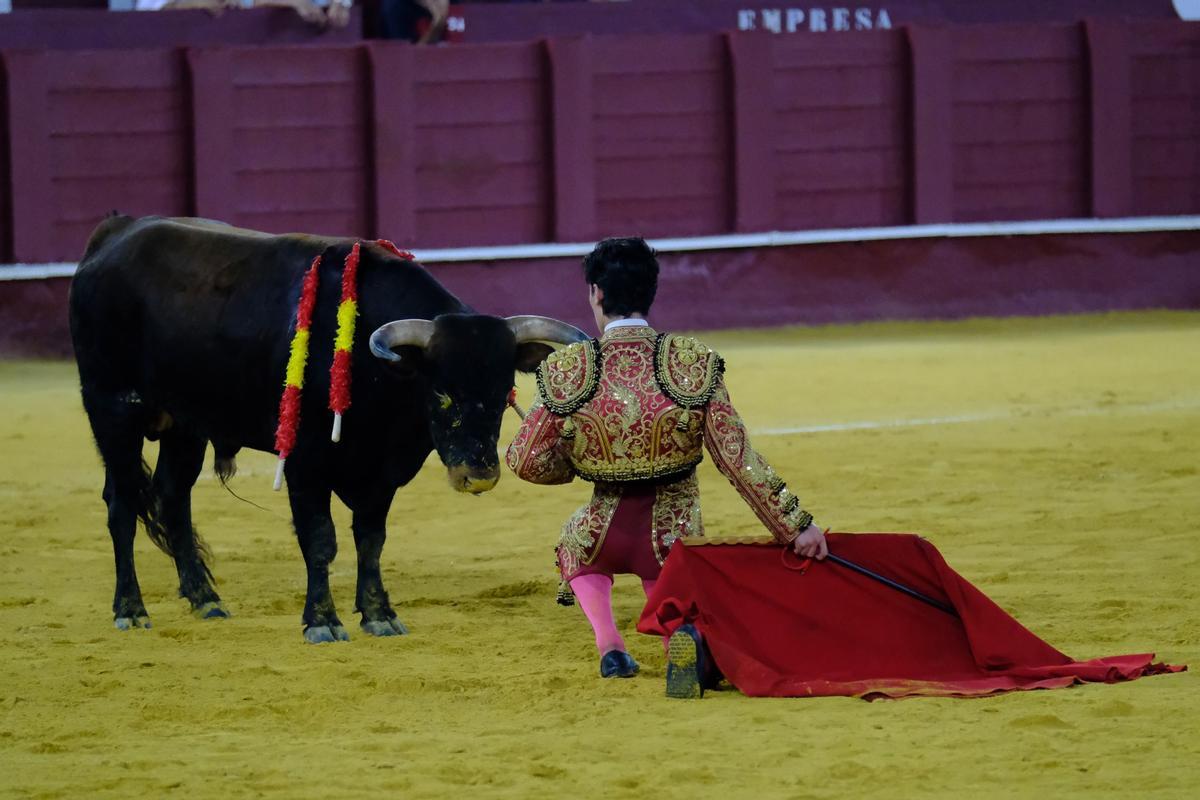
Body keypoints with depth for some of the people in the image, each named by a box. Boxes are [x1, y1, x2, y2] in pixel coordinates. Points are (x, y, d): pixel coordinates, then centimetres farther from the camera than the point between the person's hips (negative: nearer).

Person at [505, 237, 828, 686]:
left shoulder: (566, 371, -11)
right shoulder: (694, 363, -12)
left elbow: (526, 462, -4)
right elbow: (737, 459, -13)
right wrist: (796, 526, -7)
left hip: (604, 540, 1)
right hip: (673, 541, -1)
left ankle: (608, 643, 11)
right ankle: (684, 633, -12)